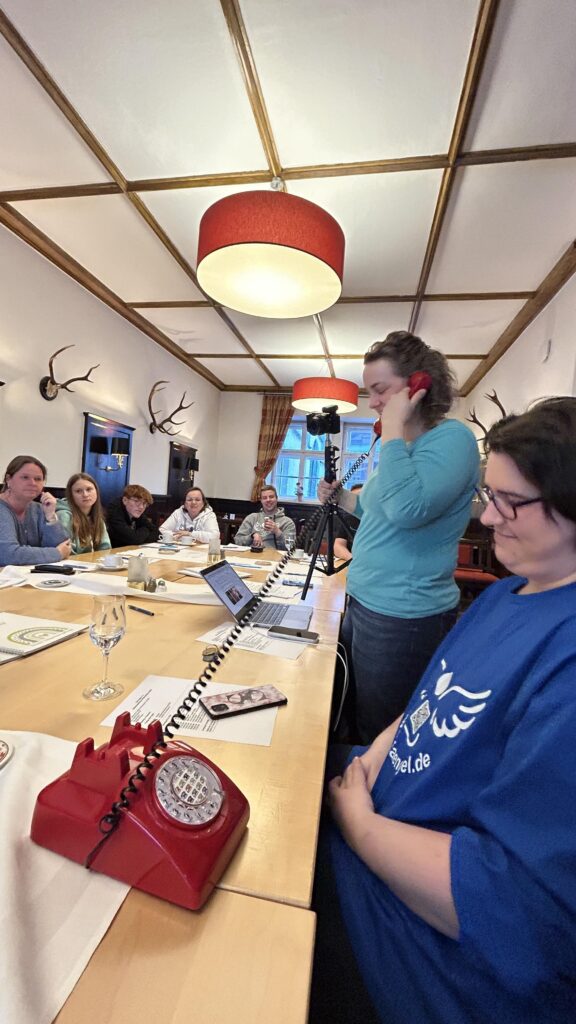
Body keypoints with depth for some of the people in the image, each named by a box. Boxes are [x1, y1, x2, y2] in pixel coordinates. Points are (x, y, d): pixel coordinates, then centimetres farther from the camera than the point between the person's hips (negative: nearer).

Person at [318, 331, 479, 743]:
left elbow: (407, 509, -34)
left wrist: (393, 427, -23)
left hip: (405, 618, -9)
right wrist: (340, 496, 4)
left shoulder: (451, 438, -16)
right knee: (353, 719, 24)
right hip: (363, 603, 9)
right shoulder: (403, 443, 11)